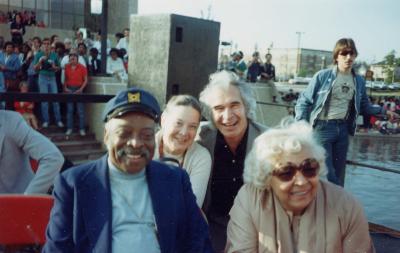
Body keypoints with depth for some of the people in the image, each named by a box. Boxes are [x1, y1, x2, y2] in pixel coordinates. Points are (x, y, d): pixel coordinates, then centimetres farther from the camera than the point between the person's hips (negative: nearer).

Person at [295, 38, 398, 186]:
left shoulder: (359, 81, 7)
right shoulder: (322, 76, -8)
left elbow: (364, 107, 20)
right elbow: (304, 101, -5)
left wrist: (384, 111, 8)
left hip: (343, 129, 5)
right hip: (322, 128, -5)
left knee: (339, 172, 13)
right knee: (326, 173, -9)